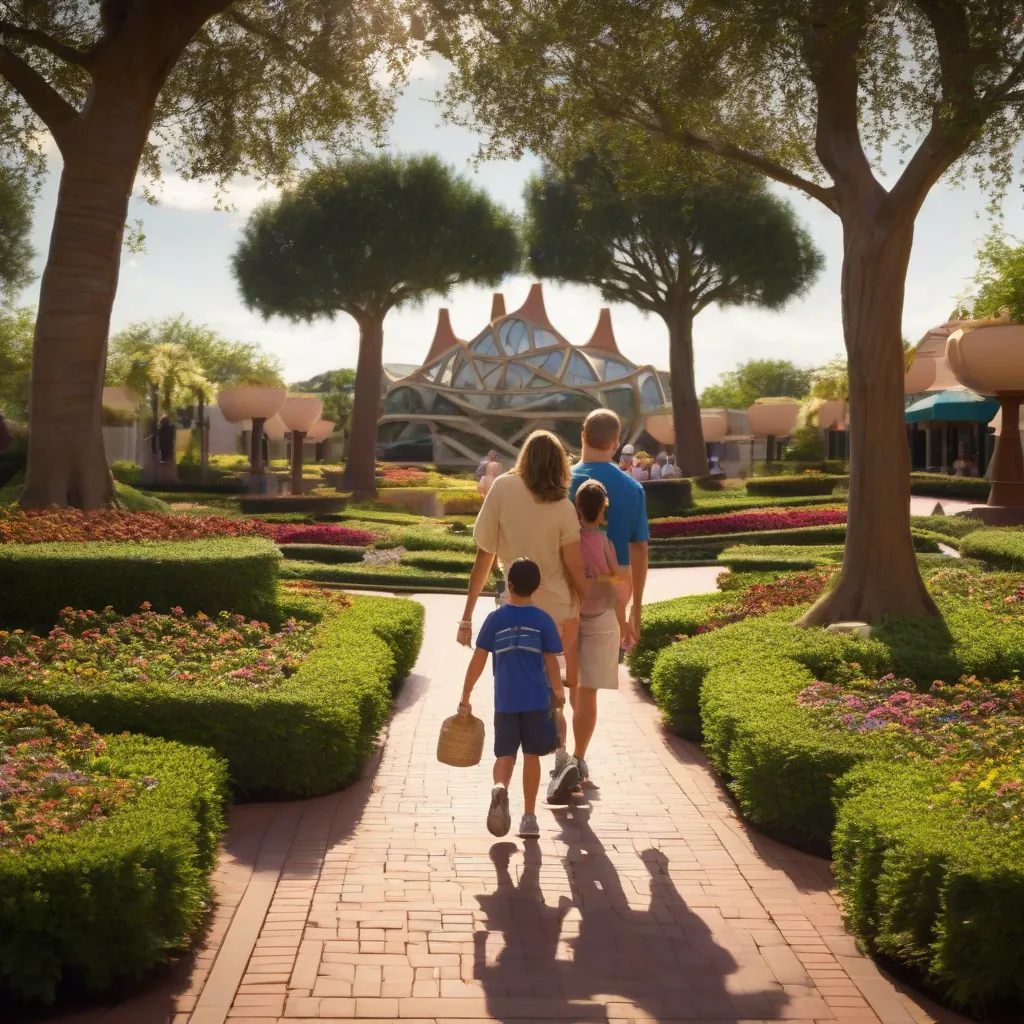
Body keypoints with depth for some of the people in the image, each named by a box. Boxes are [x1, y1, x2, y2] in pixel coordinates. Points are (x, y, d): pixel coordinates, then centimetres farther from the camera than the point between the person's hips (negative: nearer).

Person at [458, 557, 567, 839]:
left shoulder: (495, 618, -1)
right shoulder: (543, 620, -3)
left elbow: (478, 660, 0)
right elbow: (551, 662, 0)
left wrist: (466, 696, 7)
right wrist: (559, 692, 16)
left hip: (505, 701, 0)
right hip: (537, 700, 0)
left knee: (505, 754, 9)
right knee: (531, 756, 10)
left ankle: (499, 788, -22)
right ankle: (529, 817, 13)